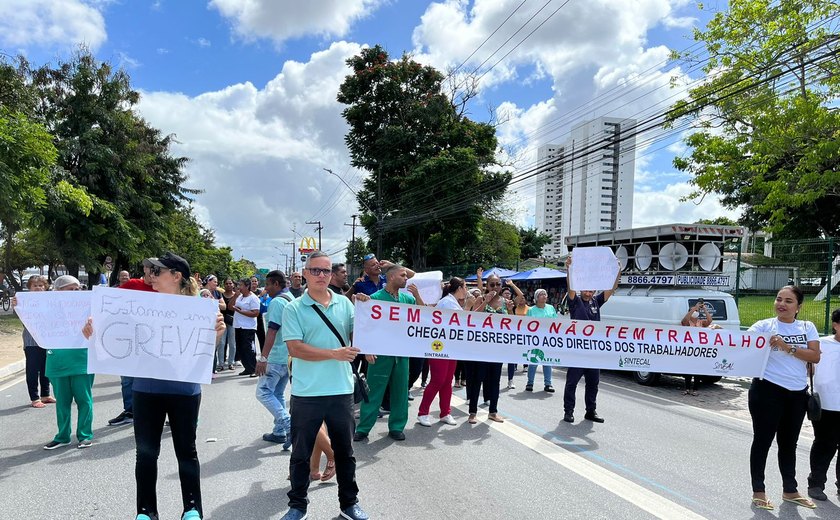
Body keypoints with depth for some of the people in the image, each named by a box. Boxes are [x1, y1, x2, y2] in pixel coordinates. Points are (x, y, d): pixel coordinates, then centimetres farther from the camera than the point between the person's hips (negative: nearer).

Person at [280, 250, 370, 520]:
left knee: (344, 450, 15)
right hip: (306, 393, -2)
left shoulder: (345, 303, 5)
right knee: (301, 452, 12)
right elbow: (295, 348, -13)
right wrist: (334, 353, -20)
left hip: (342, 390, 3)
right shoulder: (293, 309, -5)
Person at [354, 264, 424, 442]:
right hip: (381, 352, -4)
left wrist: (417, 295, -7)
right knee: (374, 391, 2)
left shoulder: (408, 298, 7)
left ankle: (396, 427, 23)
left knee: (400, 391, 11)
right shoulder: (376, 298, -7)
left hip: (402, 352, 5)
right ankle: (363, 428, 13)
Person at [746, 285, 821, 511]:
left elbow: (815, 356, -5)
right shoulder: (764, 326, -6)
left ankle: (790, 490, 33)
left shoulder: (808, 327, 6)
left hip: (797, 393, 4)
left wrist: (788, 347, -19)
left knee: (789, 443, 18)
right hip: (768, 390, -4)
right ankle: (758, 491, 15)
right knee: (763, 440, 3)